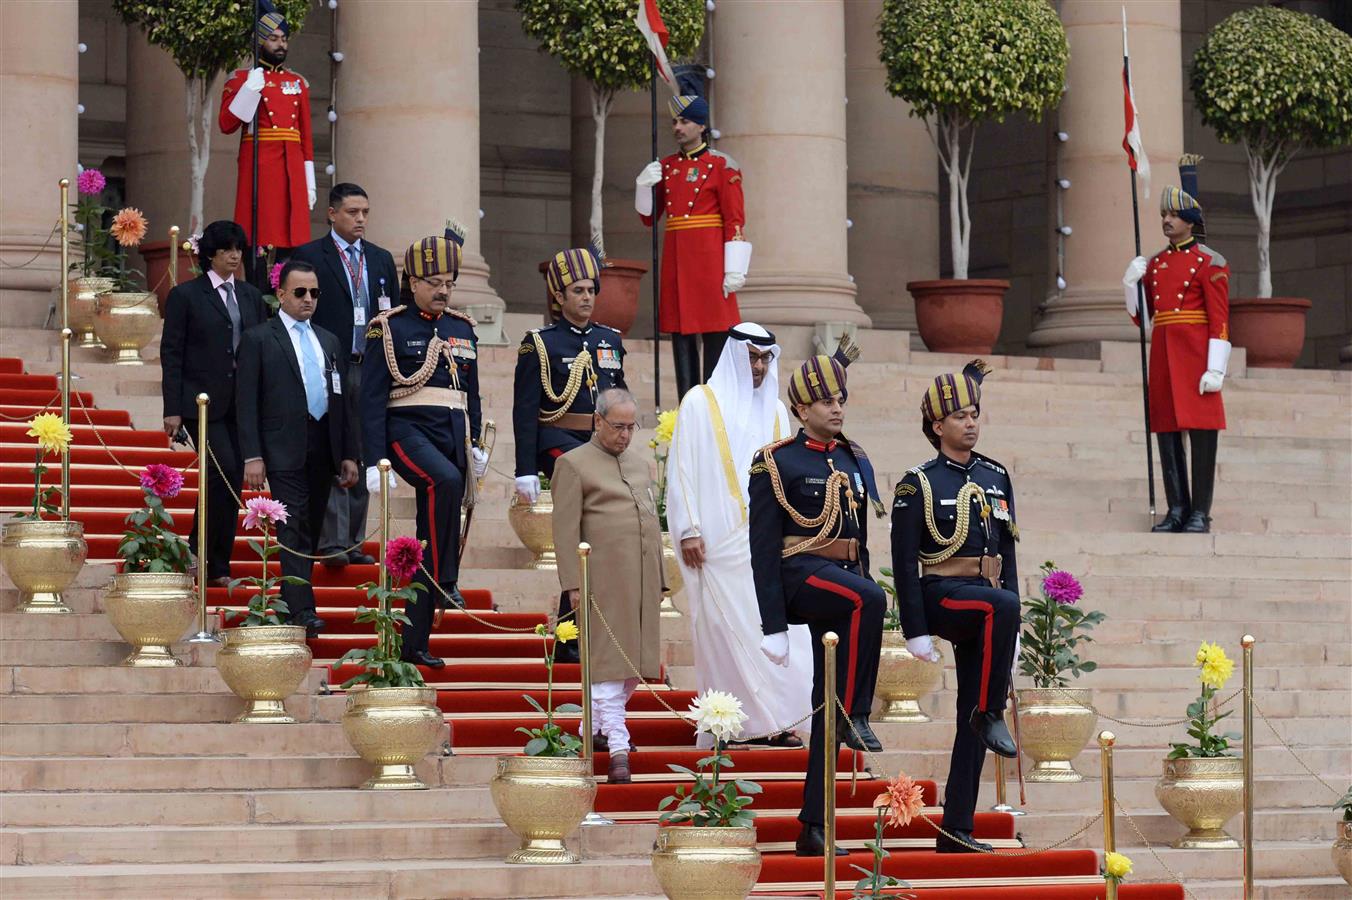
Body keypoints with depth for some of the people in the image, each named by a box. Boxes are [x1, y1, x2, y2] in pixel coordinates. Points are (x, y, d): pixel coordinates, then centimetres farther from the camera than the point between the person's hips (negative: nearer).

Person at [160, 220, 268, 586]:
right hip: (203, 402, -5)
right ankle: (200, 557, -6)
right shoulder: (185, 295, -1)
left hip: (243, 403, 5)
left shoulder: (251, 296, 14)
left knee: (233, 484, 4)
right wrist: (172, 410, -9)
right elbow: (171, 354, -3)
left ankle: (219, 569, 11)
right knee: (223, 472, -18)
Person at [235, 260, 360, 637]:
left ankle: (292, 602, 15)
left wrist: (349, 454, 12)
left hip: (324, 448, 6)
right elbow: (247, 401, -4)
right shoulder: (258, 339, 1)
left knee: (311, 531, 7)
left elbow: (344, 400, 18)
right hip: (284, 448, -6)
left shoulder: (329, 342, 17)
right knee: (293, 530, -13)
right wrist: (252, 456, -12)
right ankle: (302, 610, -19)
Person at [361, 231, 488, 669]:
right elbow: (372, 399, -6)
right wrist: (375, 462, -12)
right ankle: (445, 582, -27)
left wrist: (475, 446, 14)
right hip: (409, 431, -6)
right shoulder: (389, 328, -2)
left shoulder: (462, 329, 15)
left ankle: (415, 643, 6)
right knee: (445, 481, -37)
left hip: (453, 436, 6)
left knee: (431, 542, 3)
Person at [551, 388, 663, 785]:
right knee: (608, 661, -8)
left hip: (642, 582, 7)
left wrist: (659, 581, 18)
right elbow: (565, 530, -6)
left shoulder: (639, 463, 20)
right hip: (605, 581, -7)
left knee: (634, 662, 10)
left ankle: (596, 726, 24)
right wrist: (573, 585, -13)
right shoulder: (573, 464, -1)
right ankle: (618, 747, -11)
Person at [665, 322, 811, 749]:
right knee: (723, 625, -6)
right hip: (720, 538, -4)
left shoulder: (775, 409, 17)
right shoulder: (701, 403, 5)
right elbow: (682, 469, 0)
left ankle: (774, 721, -2)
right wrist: (688, 530, -9)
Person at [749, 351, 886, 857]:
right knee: (870, 599, -36)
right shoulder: (776, 464, -4)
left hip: (843, 579, 6)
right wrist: (773, 626, -12)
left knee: (827, 706, 3)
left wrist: (865, 602, 19)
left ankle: (814, 829, 4)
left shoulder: (856, 463, 16)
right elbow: (763, 549, -7)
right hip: (800, 574, -6)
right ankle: (855, 716, -26)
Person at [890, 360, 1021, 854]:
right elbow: (905, 563, -8)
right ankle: (991, 715, -24)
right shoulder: (918, 485, -4)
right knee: (1003, 604, -36)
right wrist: (916, 631, -14)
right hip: (940, 596, -6)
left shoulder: (996, 478, 13)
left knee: (970, 724, 3)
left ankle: (956, 829, 5)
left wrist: (1012, 628, 11)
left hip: (983, 601, 6)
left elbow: (1007, 555, 15)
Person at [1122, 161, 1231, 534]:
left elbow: (1220, 320, -8)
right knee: (1167, 434, 4)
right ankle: (1177, 510, 8)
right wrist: (1131, 284, 2)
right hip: (1162, 355, 6)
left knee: (1201, 433, -7)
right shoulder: (1155, 263, 16)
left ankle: (1200, 514, -5)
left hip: (1195, 357, -6)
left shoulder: (1209, 262, -2)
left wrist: (1215, 369, -16)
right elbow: (1143, 318, 19)